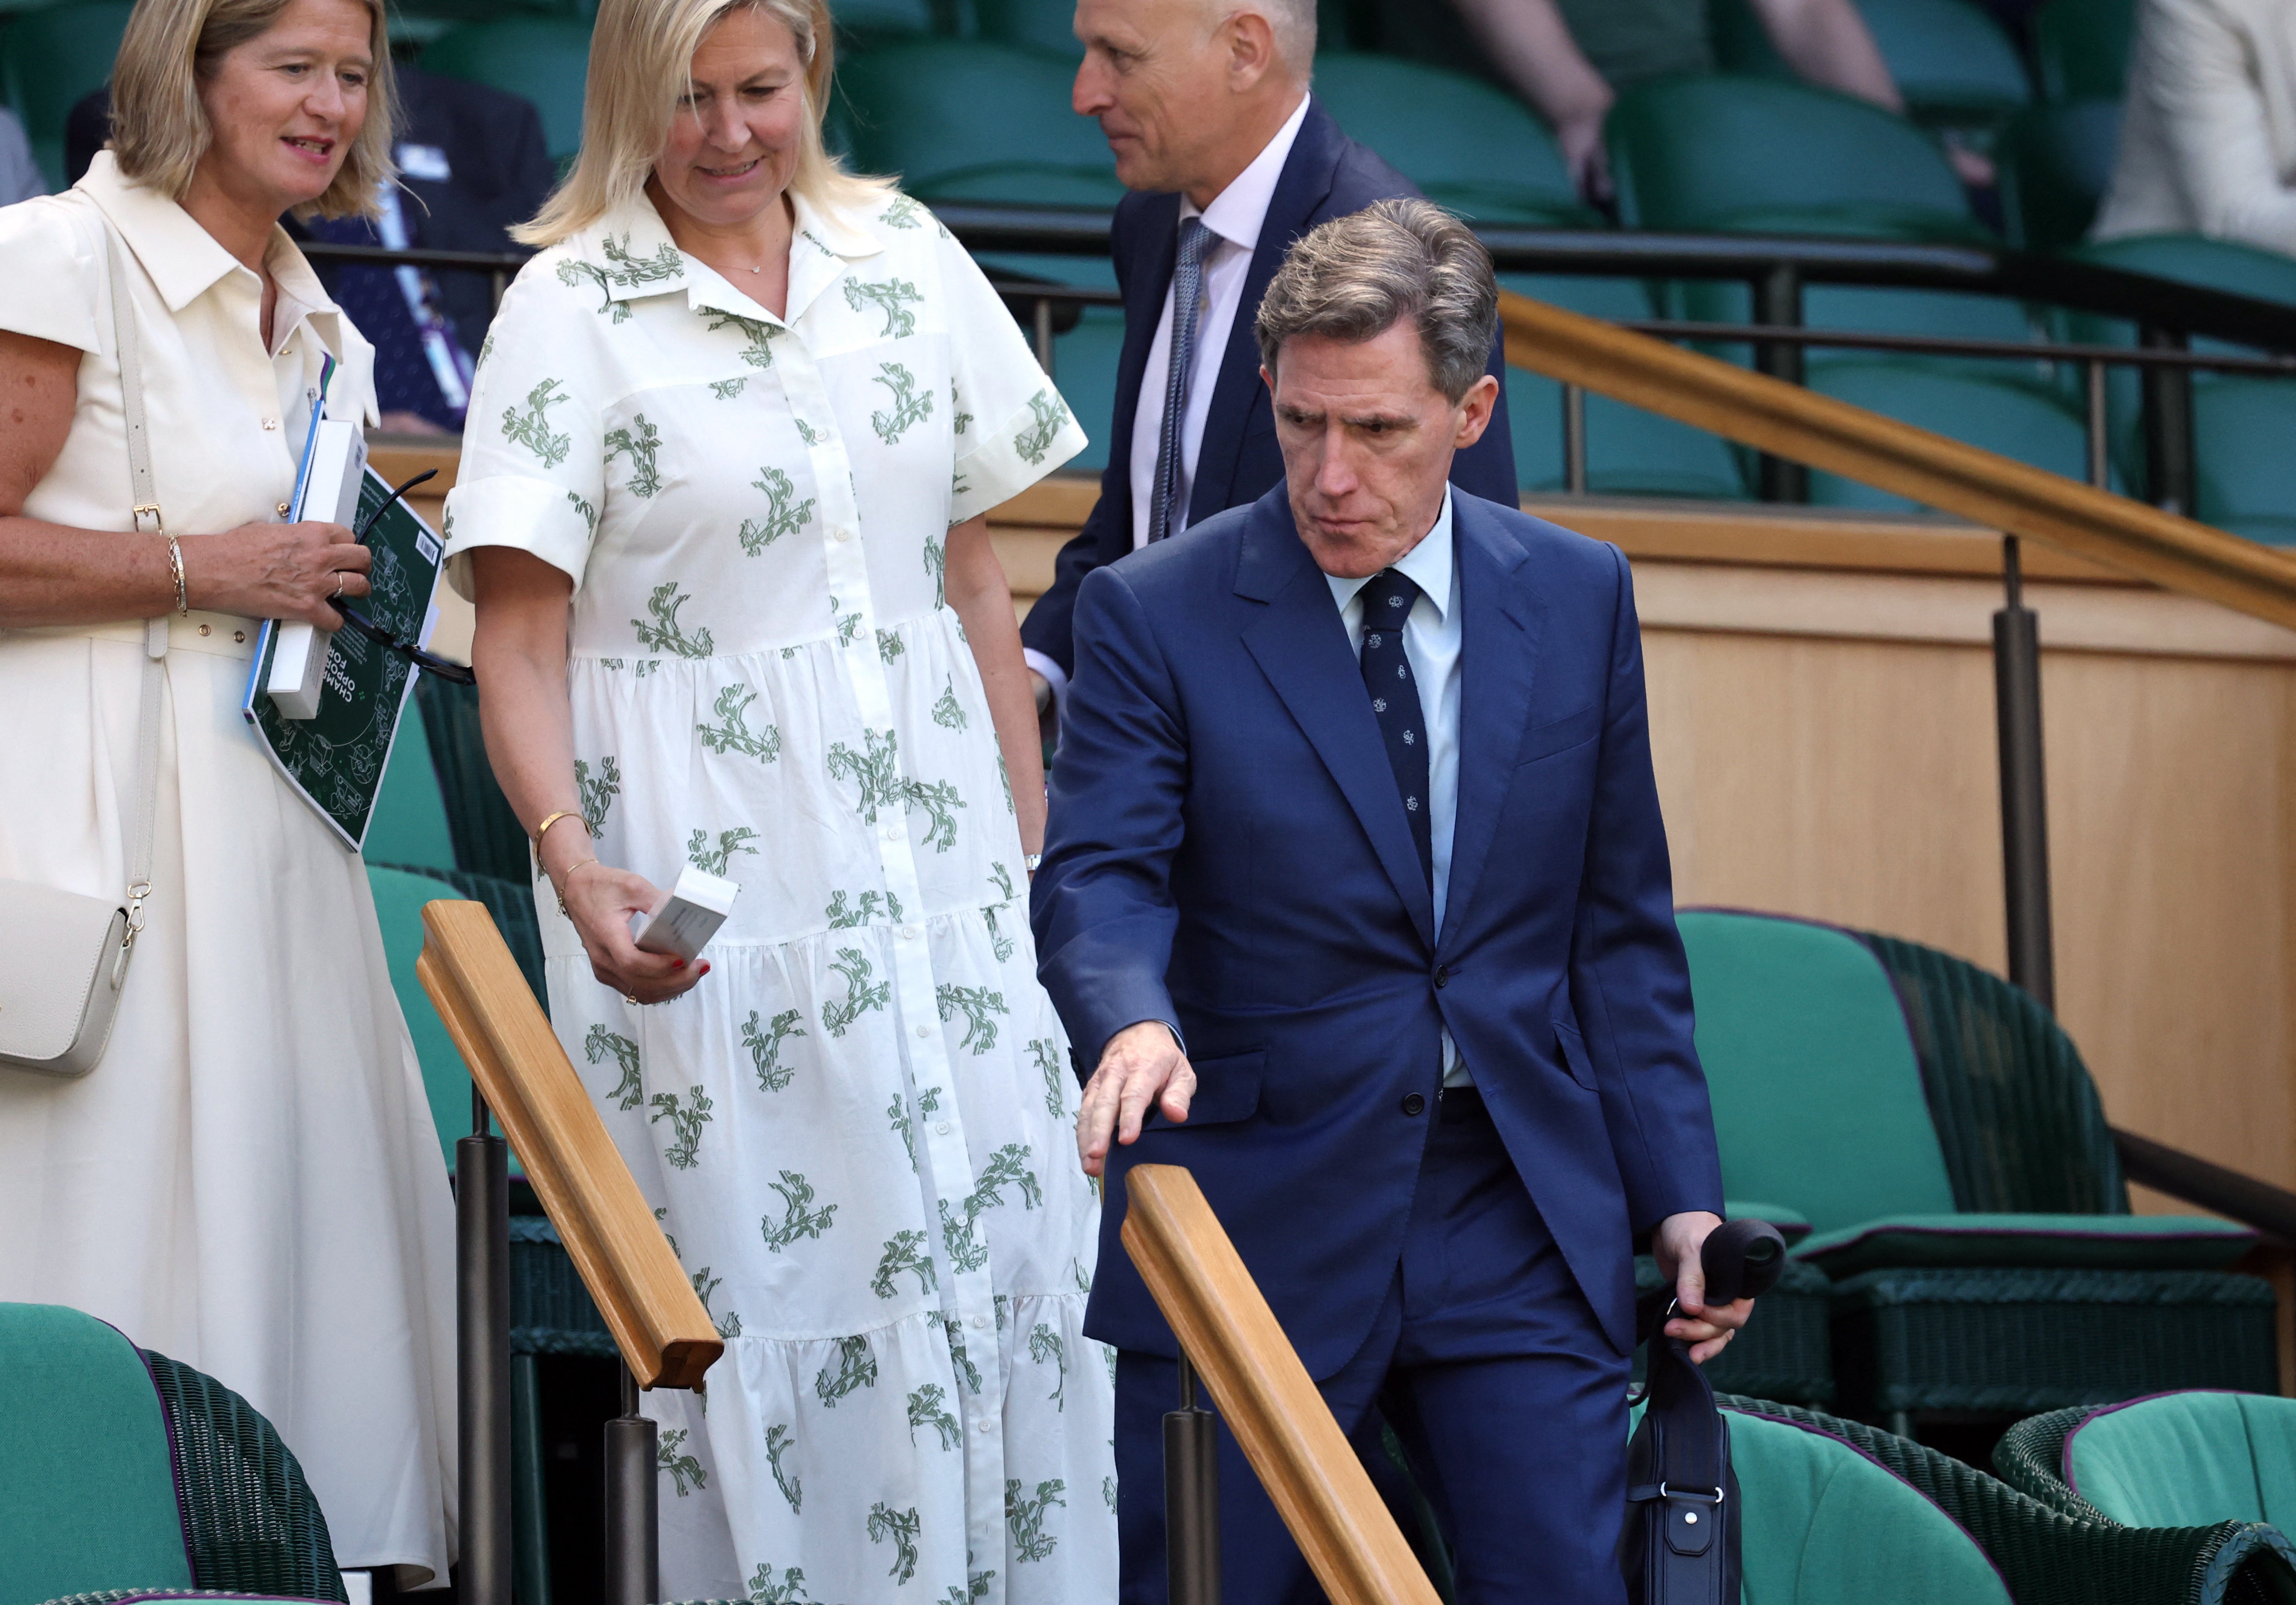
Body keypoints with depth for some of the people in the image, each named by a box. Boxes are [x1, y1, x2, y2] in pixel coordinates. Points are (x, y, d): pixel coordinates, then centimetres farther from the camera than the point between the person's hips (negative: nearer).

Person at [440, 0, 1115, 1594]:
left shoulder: (906, 261, 8)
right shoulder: (572, 309, -4)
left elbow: (975, 581, 14)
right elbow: (519, 641, -8)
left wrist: (1034, 845, 10)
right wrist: (574, 859, -23)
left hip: (934, 855, 4)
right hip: (710, 871, -4)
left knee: (1014, 1258, -2)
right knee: (760, 1295, -5)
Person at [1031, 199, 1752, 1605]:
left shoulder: (1579, 602, 7)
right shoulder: (1153, 618, -2)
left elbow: (1622, 930, 12)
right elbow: (1097, 883, -13)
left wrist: (1682, 1195, 6)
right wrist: (1133, 1023, -36)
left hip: (1518, 1223, 2)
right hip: (1253, 1215, -2)